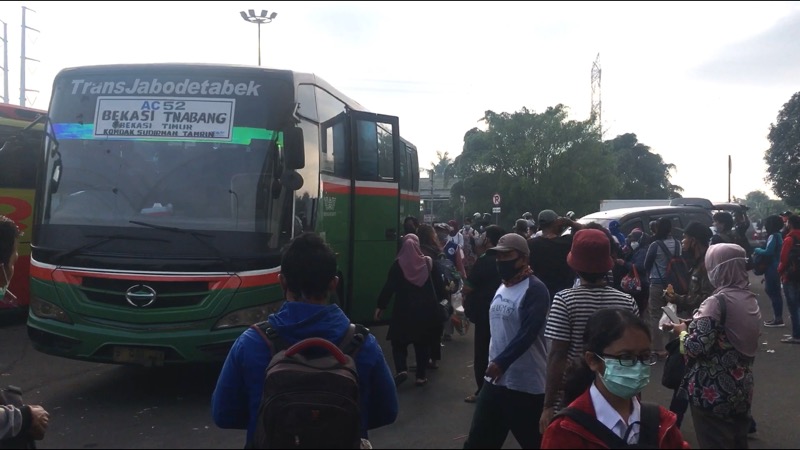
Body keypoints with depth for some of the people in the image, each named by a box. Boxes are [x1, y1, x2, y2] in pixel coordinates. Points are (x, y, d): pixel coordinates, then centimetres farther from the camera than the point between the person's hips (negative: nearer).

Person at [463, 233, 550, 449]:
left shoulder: (535, 289, -15)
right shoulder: (501, 288, 12)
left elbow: (528, 332, -24)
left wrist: (501, 361, -29)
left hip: (526, 385, -8)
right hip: (496, 379, 8)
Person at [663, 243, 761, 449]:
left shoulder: (717, 301, -18)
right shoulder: (751, 300, 7)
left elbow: (696, 348, -23)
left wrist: (682, 331, -2)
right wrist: (693, 325, 15)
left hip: (714, 392, -8)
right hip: (741, 390, 8)